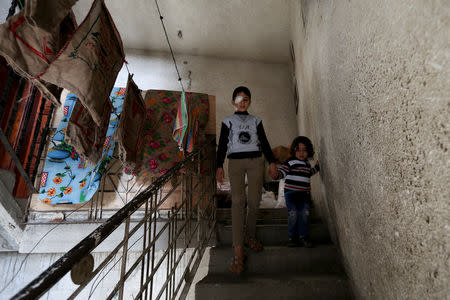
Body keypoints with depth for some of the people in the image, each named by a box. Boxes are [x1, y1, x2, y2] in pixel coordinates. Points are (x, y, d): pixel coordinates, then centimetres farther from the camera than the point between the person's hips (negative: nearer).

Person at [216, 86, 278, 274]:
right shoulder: (228, 121, 12)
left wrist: (272, 162, 4)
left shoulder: (256, 121, 18)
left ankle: (250, 236, 23)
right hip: (235, 162, -2)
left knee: (254, 201, 0)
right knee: (238, 200, -13)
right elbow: (222, 145, 6)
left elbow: (264, 142, 14)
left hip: (255, 161, 2)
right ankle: (238, 251, -14)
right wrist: (219, 167, -4)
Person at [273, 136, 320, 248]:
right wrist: (276, 175, -34)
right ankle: (292, 237, 8)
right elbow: (282, 171, -14)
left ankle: (303, 236, 15)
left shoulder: (307, 163, 17)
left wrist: (316, 167, 30)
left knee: (305, 213, -1)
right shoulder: (290, 161, -4)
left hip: (304, 193, 5)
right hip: (291, 192, -5)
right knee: (293, 214, -9)